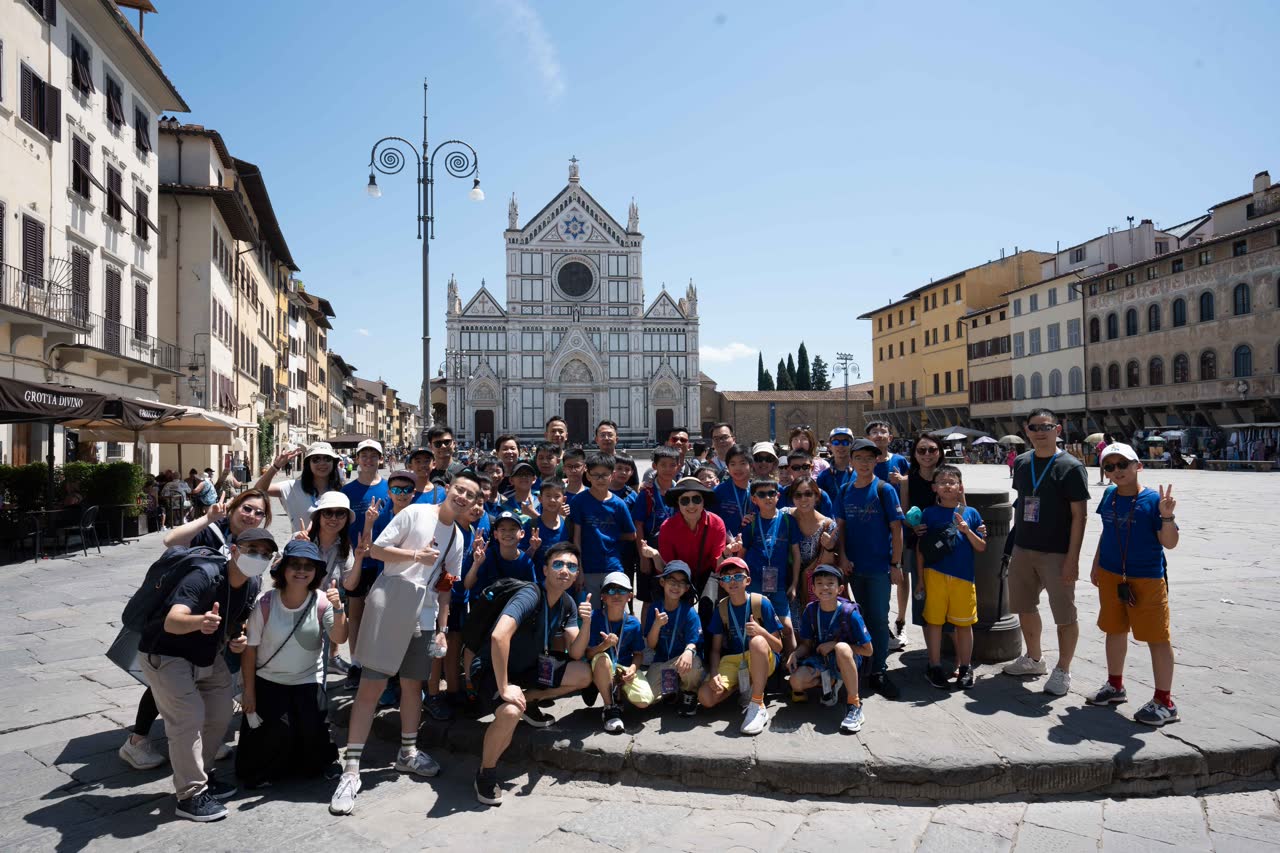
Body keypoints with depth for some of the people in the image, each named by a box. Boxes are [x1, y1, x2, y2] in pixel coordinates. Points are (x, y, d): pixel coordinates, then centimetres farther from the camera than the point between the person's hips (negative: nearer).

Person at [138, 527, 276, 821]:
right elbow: (171, 622, -46)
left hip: (207, 654, 8)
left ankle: (198, 775, 29)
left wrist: (238, 639, -10)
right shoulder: (205, 576, -32)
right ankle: (191, 795, -3)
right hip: (166, 654, -8)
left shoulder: (252, 584, -8)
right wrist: (199, 622, -67)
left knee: (220, 714, 9)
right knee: (190, 717, -15)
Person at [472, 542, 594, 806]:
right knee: (510, 712, -36)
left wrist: (586, 624, -21)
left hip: (526, 667, 8)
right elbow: (499, 636, -42)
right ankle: (486, 772, -8)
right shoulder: (530, 597, -27)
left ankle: (529, 701, 16)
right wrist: (504, 687, -37)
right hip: (492, 669, -7)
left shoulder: (567, 603, -2)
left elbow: (575, 653, -3)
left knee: (584, 675, -4)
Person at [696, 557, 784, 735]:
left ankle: (758, 707, -28)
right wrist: (714, 674, -17)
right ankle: (743, 685, 6)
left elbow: (778, 647, -8)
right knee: (706, 698, -24)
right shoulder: (721, 608, 1)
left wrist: (761, 631, -28)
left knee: (757, 641, -39)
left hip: (763, 661, -3)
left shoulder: (761, 603, -10)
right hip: (732, 661, 3)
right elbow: (715, 649, 2)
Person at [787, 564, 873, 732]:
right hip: (820, 659, 4)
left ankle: (854, 705, -25)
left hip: (847, 661, -4)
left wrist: (835, 644, -20)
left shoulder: (849, 612, -18)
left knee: (842, 648, -39)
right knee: (797, 682, -25)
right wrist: (795, 654, -19)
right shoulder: (810, 610, -6)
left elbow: (868, 650, -13)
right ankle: (831, 682, 8)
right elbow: (807, 645, 3)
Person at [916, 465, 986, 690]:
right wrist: (920, 578, 2)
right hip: (935, 576, 0)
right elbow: (920, 547, 4)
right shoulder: (929, 513, 2)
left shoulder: (970, 513, 4)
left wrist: (967, 531, -13)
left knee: (964, 623, 8)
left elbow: (981, 547, 5)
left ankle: (965, 668, 22)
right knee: (934, 621, 5)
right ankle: (935, 668, 17)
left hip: (963, 577, 1)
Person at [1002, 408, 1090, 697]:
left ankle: (1063, 670, 19)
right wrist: (1014, 542, 12)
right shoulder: (1021, 463, 7)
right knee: (1025, 606, 17)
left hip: (1056, 553, -6)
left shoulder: (1070, 467, -11)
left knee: (1064, 614, 3)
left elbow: (1078, 515, -12)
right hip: (1023, 550, 6)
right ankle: (1033, 658, 36)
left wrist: (1072, 558, -17)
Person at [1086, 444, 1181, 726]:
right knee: (1114, 630, 18)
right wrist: (1096, 564, 17)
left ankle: (1164, 702, 11)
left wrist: (1167, 516, -33)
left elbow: (1170, 543, -17)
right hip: (1111, 576, 6)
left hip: (1147, 579, -6)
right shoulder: (1109, 496, 3)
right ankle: (1115, 686, 35)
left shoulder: (1153, 500, -15)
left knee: (1156, 637, 0)